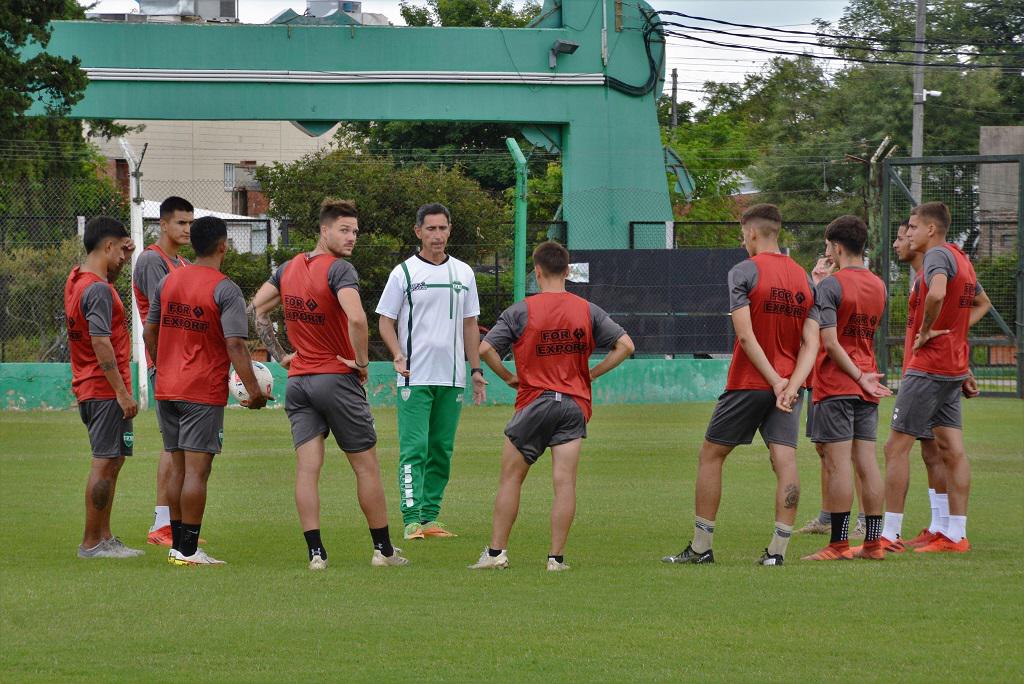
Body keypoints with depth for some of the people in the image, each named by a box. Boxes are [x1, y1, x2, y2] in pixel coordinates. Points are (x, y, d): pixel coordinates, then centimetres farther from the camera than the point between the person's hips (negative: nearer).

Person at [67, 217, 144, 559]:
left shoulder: (76, 279, 12)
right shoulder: (98, 290, -18)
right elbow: (100, 342, -24)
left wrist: (124, 256, 21)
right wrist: (123, 392, -23)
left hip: (87, 388, 10)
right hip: (106, 389, -10)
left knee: (111, 461, 17)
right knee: (105, 463, -6)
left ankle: (103, 537, 21)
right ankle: (92, 543, -3)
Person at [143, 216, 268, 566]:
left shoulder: (167, 281, 8)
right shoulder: (225, 290, -12)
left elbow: (149, 332, 15)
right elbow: (235, 345, -18)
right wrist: (253, 389, -14)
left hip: (166, 389, 7)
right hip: (204, 392, -6)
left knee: (178, 468, 13)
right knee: (196, 469, -5)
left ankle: (177, 546, 17)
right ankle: (188, 550, -5)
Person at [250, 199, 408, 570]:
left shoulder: (289, 268, 7)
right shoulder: (339, 269, -16)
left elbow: (256, 309, 14)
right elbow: (356, 319, -31)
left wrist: (280, 355, 15)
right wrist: (361, 361, -15)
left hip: (298, 381, 6)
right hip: (337, 380, -6)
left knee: (307, 468, 0)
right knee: (366, 466, 6)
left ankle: (315, 552, -6)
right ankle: (383, 549, 13)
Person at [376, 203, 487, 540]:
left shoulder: (463, 273, 12)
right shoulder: (404, 272, -1)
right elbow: (386, 321, 0)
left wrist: (476, 369, 11)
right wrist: (398, 356, -16)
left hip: (452, 378, 5)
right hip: (415, 377, -5)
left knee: (442, 450, 7)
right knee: (414, 448, -11)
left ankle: (430, 517, 12)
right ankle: (412, 520, -15)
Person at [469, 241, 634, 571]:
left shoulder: (521, 311, -4)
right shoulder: (587, 311, 3)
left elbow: (485, 348, -11)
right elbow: (625, 345, 1)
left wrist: (509, 378, 3)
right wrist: (591, 374, 6)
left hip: (533, 403, -2)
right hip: (574, 404, 2)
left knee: (511, 478, 9)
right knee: (565, 482, -2)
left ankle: (497, 551, 8)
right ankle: (557, 557, -6)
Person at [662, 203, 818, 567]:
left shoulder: (743, 272, -8)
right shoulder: (805, 279, 9)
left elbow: (746, 335, -16)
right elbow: (811, 343, 1)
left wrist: (776, 382, -14)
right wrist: (791, 385, -10)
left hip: (748, 383, -4)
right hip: (789, 383, 4)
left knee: (710, 454, 9)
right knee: (785, 459, -3)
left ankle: (701, 546, 12)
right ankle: (778, 549, -11)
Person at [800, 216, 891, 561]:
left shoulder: (830, 285, -11)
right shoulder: (878, 286, 11)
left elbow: (830, 342, -17)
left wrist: (859, 377, -13)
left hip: (836, 386, -7)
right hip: (867, 387, 7)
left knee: (837, 464, -6)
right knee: (866, 462, 6)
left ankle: (839, 543, -7)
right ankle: (873, 542, 6)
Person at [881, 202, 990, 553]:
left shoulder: (938, 255, -14)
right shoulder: (962, 259, 15)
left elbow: (937, 293, -35)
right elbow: (982, 302, 31)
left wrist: (926, 331, -20)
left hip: (927, 367, -9)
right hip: (955, 366, 9)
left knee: (897, 446, -4)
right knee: (952, 449, 7)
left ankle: (890, 534, -5)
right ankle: (956, 534, 6)